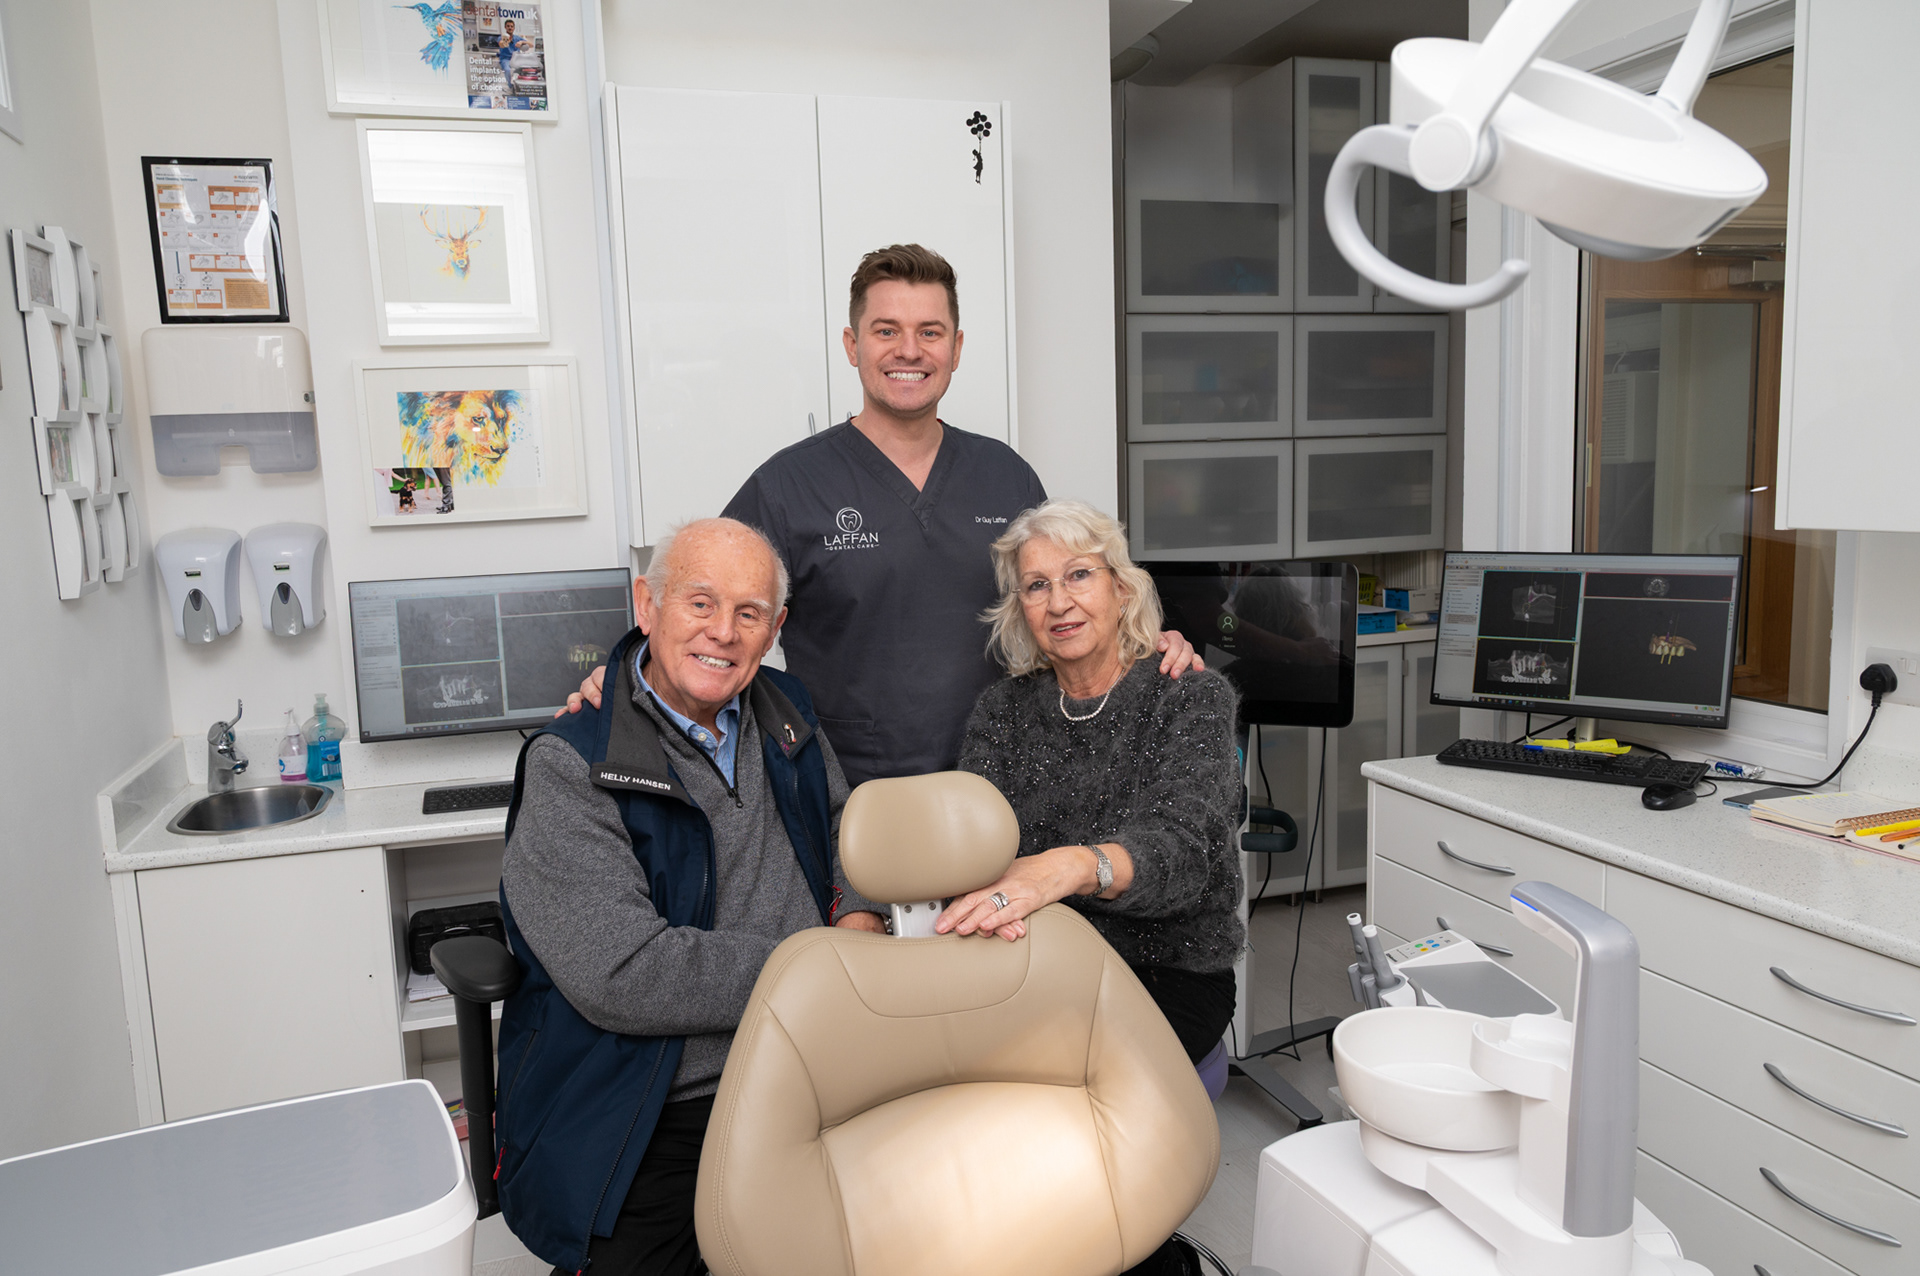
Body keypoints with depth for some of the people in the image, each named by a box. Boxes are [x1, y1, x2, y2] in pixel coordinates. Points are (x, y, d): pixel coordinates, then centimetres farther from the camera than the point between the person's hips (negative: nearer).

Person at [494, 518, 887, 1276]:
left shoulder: (786, 712, 7)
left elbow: (846, 823, 24)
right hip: (656, 1122, -4)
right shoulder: (571, 765, -13)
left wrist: (860, 916, 2)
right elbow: (620, 976, -21)